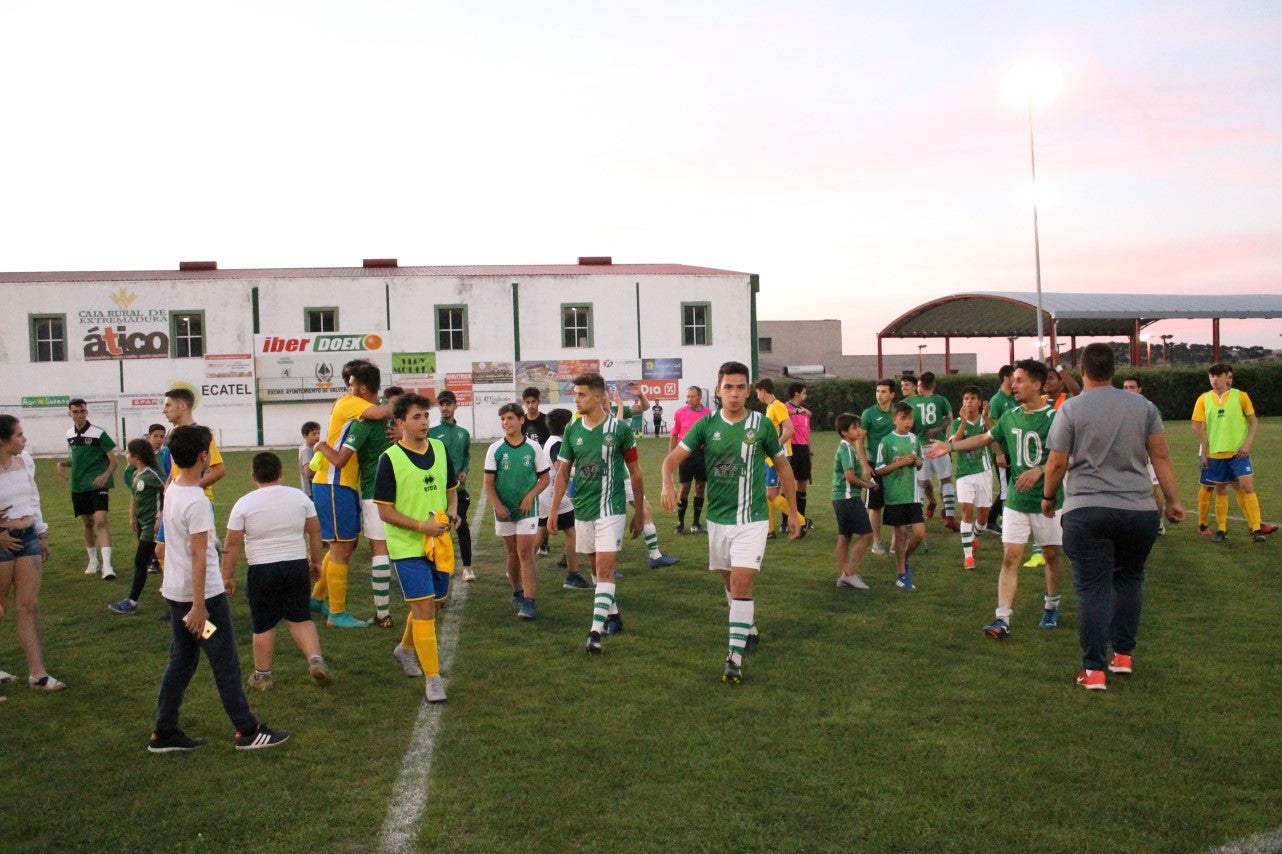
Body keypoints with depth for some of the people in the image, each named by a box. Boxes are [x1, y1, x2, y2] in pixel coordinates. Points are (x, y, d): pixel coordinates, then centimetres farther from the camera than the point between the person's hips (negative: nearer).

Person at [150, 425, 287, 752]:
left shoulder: (171, 490, 5)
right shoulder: (197, 501, -23)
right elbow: (199, 556, -23)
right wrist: (199, 606, -21)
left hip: (175, 591, 9)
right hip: (202, 593, -9)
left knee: (181, 660, 16)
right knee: (226, 663, 2)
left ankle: (164, 733, 20)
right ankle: (248, 731, 12)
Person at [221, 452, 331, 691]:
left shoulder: (244, 504, -6)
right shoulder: (300, 497, 1)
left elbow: (232, 544, -4)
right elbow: (315, 532, 7)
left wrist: (228, 576, 4)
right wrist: (316, 562, 18)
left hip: (262, 571, -2)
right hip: (298, 566, 2)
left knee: (264, 626, 9)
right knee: (301, 619, 13)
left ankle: (262, 676, 18)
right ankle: (316, 660, -5)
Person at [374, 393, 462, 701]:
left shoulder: (440, 449, 4)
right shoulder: (390, 459, -12)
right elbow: (384, 511, -11)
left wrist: (452, 511, -3)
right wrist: (422, 526, -20)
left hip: (440, 544, 6)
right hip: (408, 547, -6)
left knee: (434, 604, 17)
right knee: (424, 607, -10)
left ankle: (406, 649, 45)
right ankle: (432, 678, 0)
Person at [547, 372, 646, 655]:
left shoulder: (619, 429, -8)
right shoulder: (572, 430, 2)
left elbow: (635, 472, -1)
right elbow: (562, 473, 8)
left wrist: (640, 512, 2)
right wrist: (553, 511, 3)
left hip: (610, 509, -5)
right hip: (582, 511, 5)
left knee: (604, 569, -11)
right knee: (597, 569, 15)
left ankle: (596, 630, -12)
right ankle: (613, 615, 33)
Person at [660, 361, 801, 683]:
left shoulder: (762, 424, -6)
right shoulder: (706, 424, -2)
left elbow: (783, 466, 6)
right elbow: (674, 457, -6)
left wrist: (793, 511, 7)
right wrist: (667, 483, -28)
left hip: (752, 519, -3)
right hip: (718, 518, 3)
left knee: (741, 584, -13)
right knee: (731, 582, 17)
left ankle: (735, 658, -9)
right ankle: (749, 630, 41)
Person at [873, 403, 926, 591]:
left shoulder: (914, 439, 6)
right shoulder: (886, 441, -7)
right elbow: (879, 470, -8)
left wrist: (916, 461, -5)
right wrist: (900, 462, -17)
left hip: (913, 495, 4)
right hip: (895, 496, -4)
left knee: (920, 533, -1)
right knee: (901, 534, 2)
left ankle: (904, 560, 26)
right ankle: (901, 574, 15)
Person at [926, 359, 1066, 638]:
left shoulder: (1053, 417, -13)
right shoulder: (1011, 417, 4)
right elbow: (985, 438, 19)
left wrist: (1040, 471, -30)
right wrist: (950, 446, 14)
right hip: (1016, 501, 4)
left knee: (1051, 555, 12)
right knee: (1010, 557, -3)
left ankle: (1051, 607, 35)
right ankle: (1003, 620, -5)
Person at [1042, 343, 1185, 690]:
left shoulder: (1071, 409, -3)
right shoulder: (1142, 405, 6)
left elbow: (1057, 463, -4)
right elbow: (1161, 456, 5)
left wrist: (1048, 497, 11)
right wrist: (1173, 500, 11)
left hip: (1086, 512, -3)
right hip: (1140, 510, 3)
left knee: (1093, 588, -1)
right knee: (1129, 578, 20)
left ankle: (1094, 669, 0)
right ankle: (1124, 655, 24)